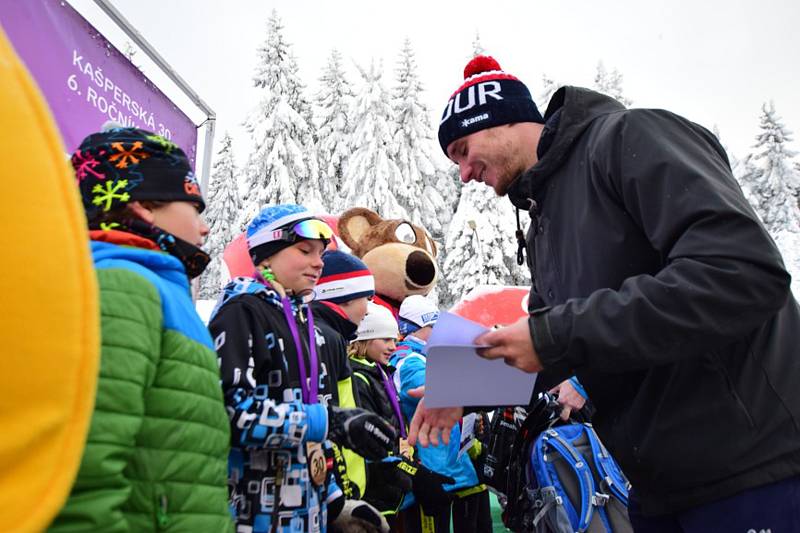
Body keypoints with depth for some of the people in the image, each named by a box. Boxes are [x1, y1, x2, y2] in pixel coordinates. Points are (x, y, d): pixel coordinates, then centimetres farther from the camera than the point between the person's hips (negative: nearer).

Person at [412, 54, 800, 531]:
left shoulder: (628, 137, -13)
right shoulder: (542, 225, 13)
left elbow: (746, 271, -27)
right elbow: (541, 348, 19)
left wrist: (558, 334, -24)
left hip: (757, 472, -8)